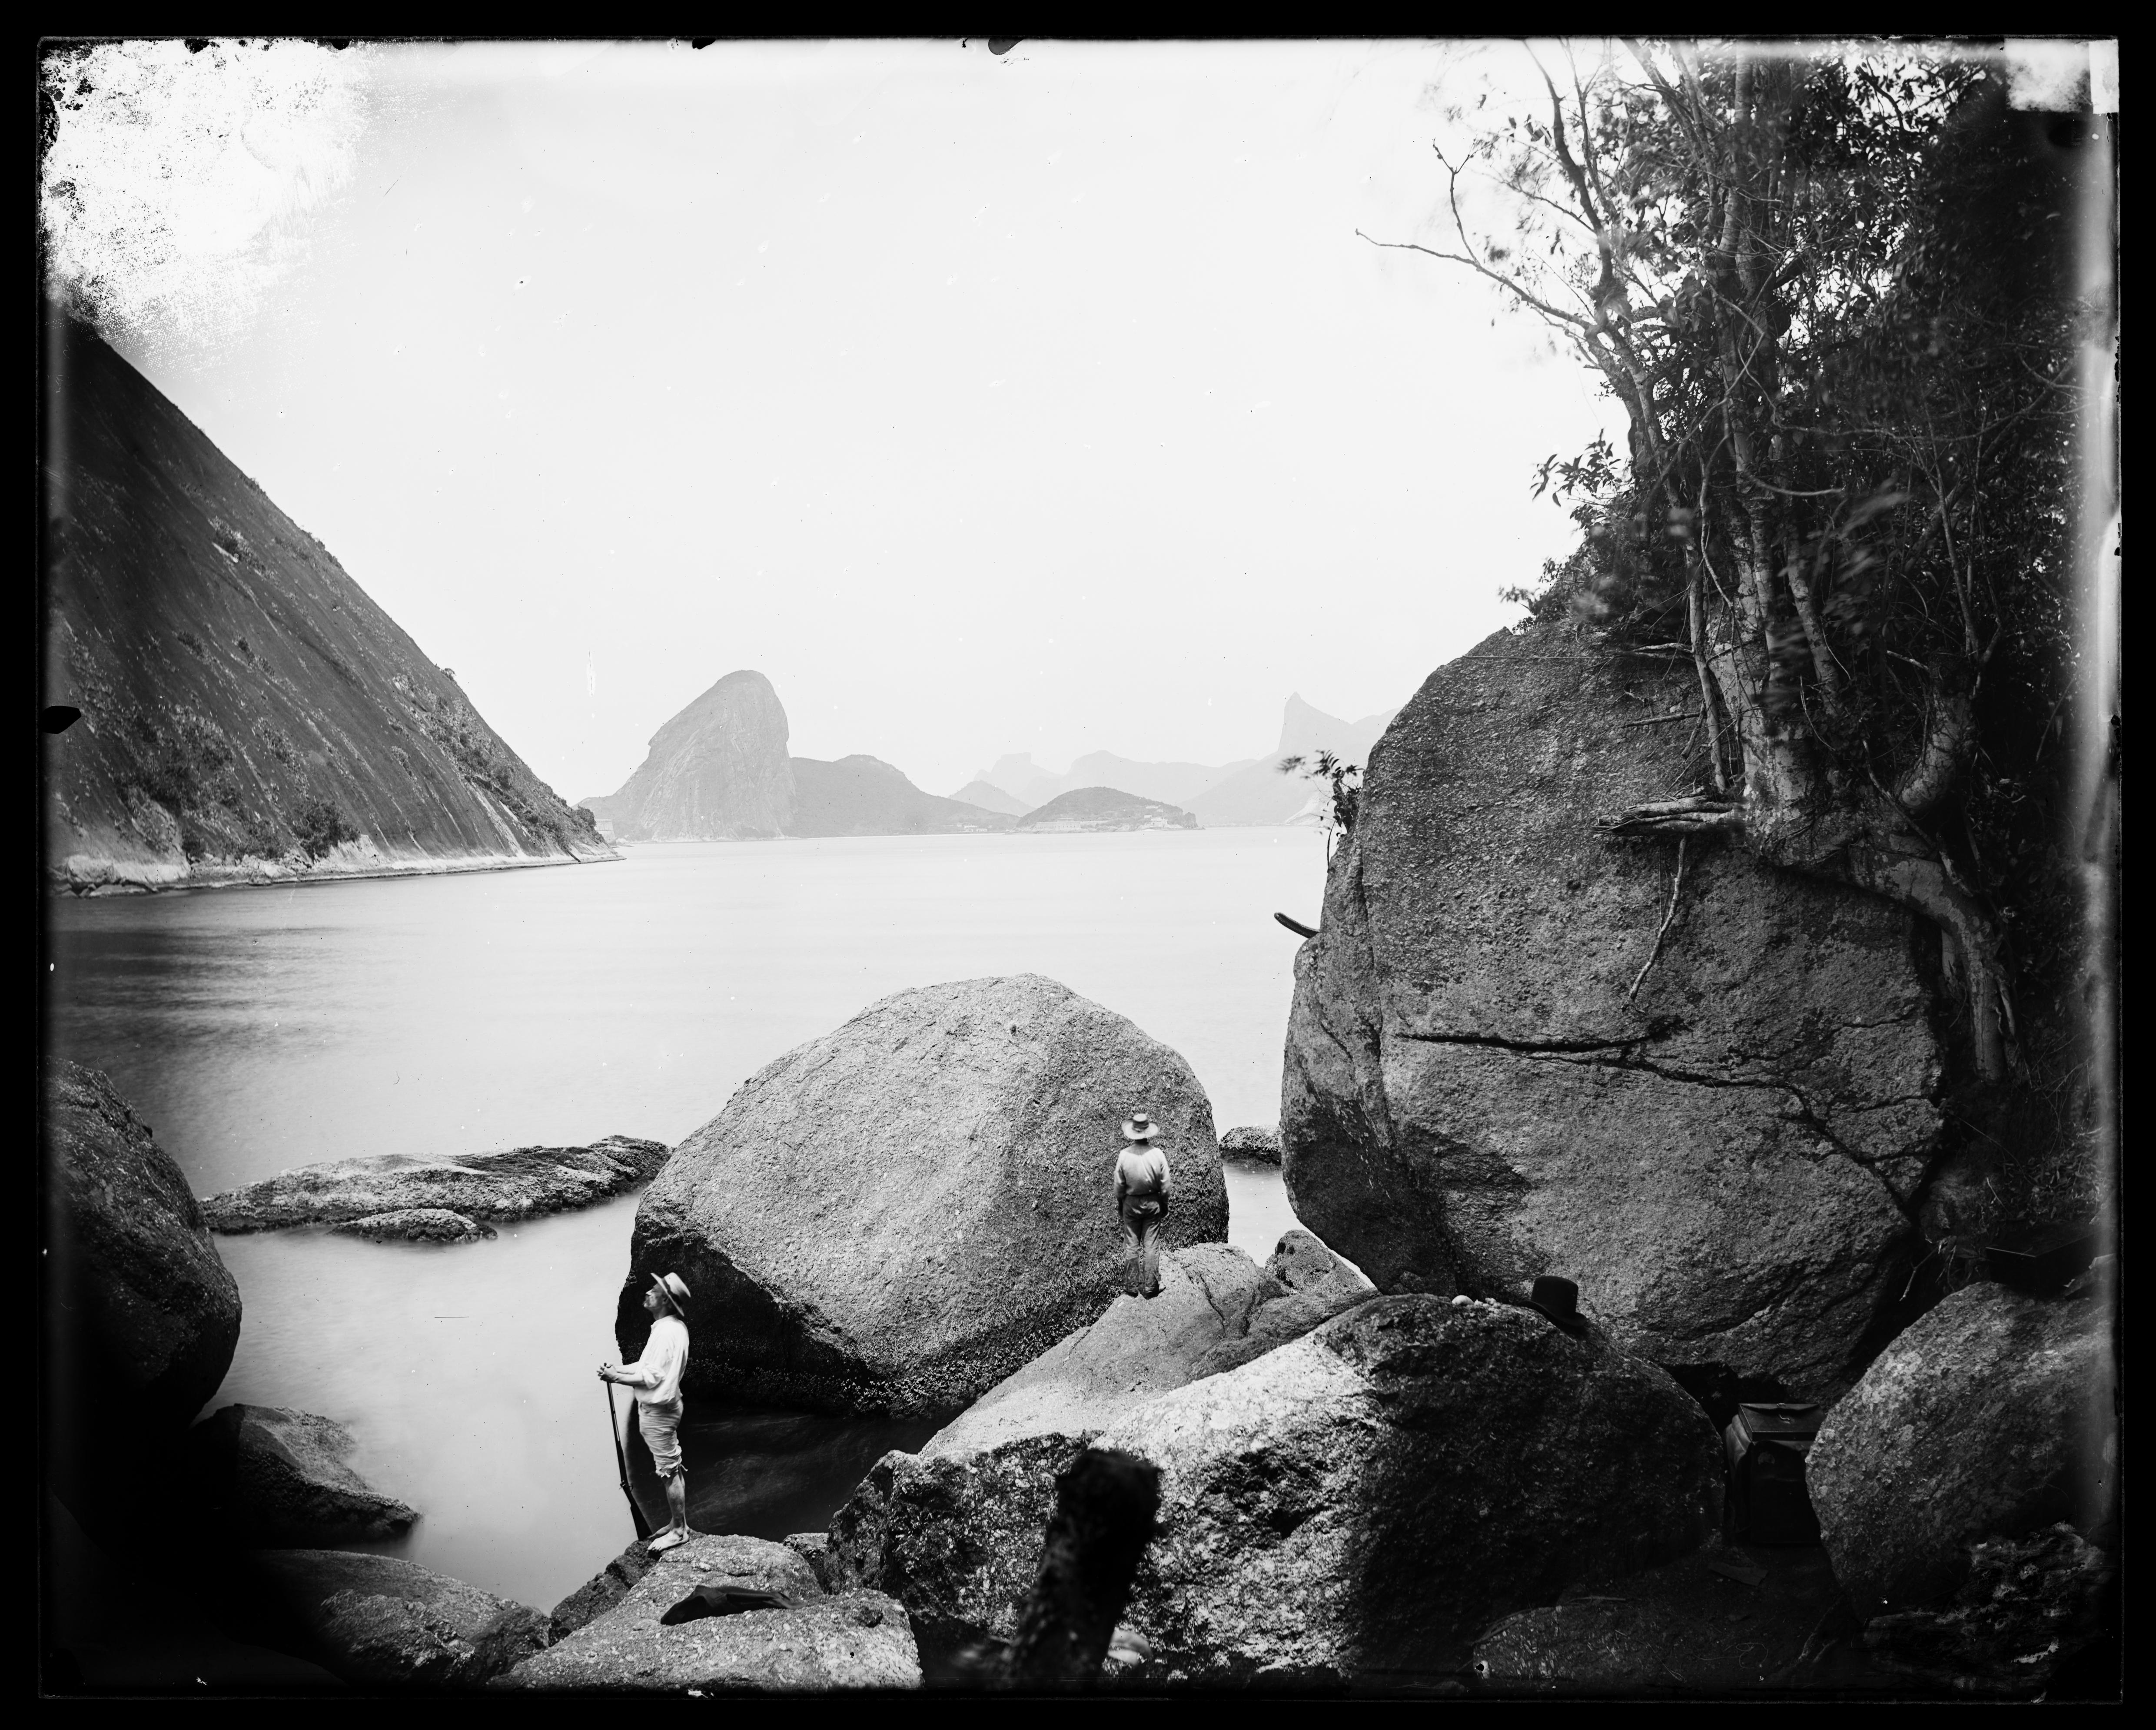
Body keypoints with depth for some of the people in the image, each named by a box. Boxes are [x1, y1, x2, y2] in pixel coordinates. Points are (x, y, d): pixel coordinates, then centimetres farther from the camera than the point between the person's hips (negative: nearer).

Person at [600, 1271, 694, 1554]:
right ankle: (677, 1524, 27)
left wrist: (617, 1378, -19)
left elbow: (652, 1377, -25)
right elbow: (650, 1366, 13)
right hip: (659, 1409, 11)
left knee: (670, 1471, -1)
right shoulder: (673, 1328, 8)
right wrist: (618, 1369, 3)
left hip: (657, 1411, -11)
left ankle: (678, 1531, 7)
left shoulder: (668, 1333, -25)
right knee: (673, 1469, 17)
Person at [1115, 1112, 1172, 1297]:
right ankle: (1150, 1287, 8)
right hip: (1153, 1203, 0)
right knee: (1151, 1246, 6)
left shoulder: (1124, 1155, -12)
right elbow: (1165, 1186, -5)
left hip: (1131, 1204, 0)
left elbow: (1119, 1186, -4)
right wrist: (1165, 1208, 9)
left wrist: (1119, 1206, 11)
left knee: (1132, 1246, 10)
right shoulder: (1158, 1155, -12)